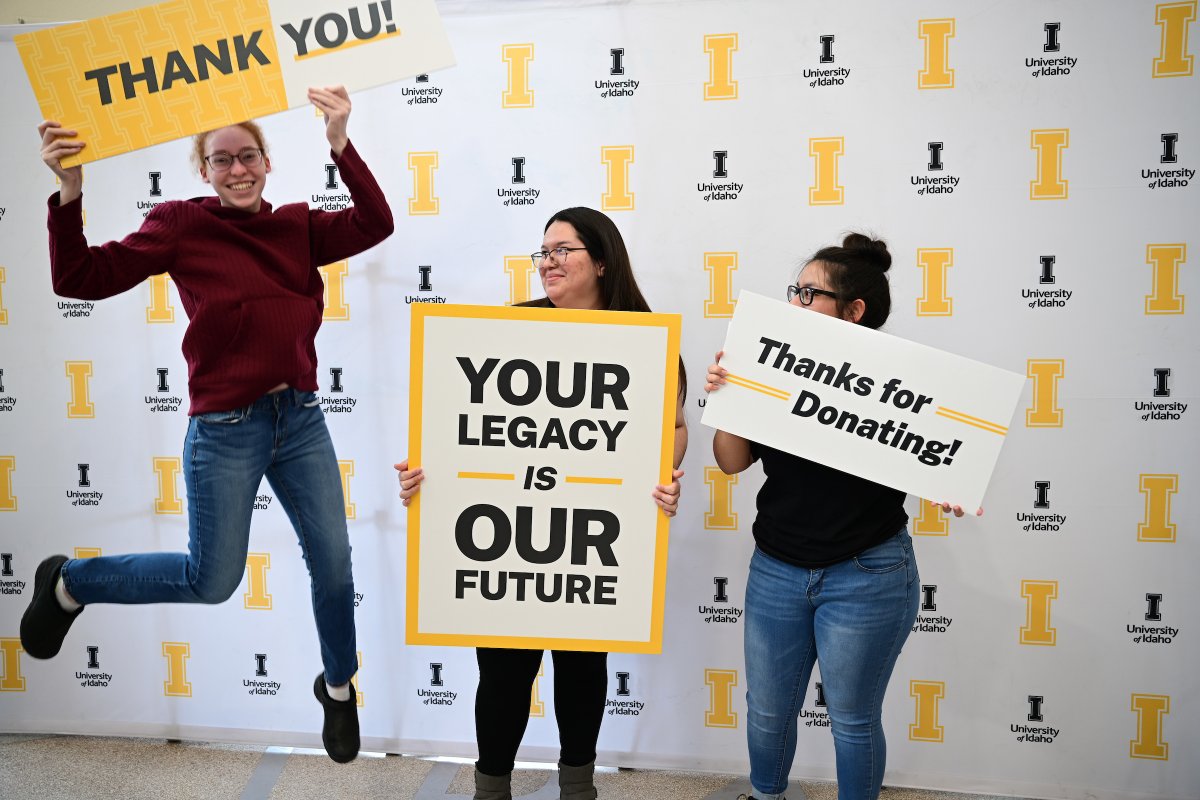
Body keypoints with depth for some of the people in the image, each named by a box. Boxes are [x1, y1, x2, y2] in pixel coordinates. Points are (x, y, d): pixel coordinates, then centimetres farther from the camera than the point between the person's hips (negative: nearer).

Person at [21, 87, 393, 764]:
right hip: (225, 428, -3)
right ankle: (69, 584, 33)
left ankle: (339, 688, 32)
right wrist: (70, 189, -21)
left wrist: (340, 144, -21)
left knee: (334, 561, 7)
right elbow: (81, 279, -10)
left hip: (301, 418, 4)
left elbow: (375, 225, -11)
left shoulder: (298, 227, 5)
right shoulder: (181, 225, -4)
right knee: (212, 581, 5)